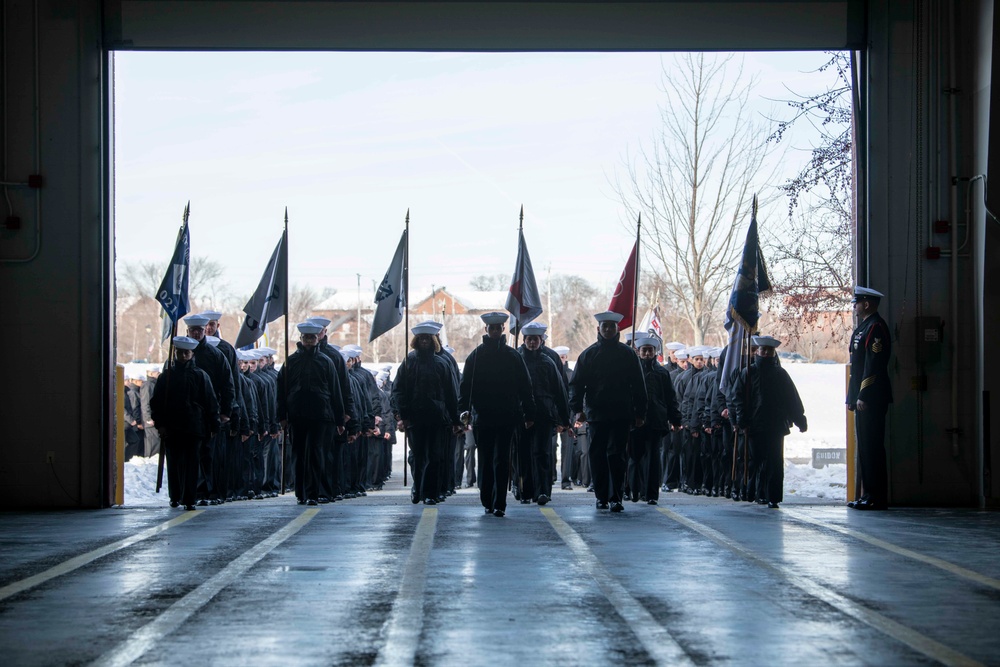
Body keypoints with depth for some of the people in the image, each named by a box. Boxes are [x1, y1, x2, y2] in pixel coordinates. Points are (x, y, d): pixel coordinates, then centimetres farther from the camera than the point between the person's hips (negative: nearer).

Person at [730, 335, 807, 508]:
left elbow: (792, 399, 13)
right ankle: (762, 495, 16)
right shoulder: (748, 373, 6)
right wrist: (743, 422, -6)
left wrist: (800, 421, 8)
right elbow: (737, 398, 3)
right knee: (760, 463, 4)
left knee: (775, 463, -6)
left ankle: (773, 498, -6)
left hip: (776, 427, 1)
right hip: (755, 427, -1)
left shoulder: (780, 374, 12)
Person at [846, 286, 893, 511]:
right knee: (865, 447, 11)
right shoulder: (863, 328, 20)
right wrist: (852, 398, 18)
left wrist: (863, 397, -21)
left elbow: (874, 364, -19)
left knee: (871, 447, -9)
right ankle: (869, 495, 14)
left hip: (871, 398, -10)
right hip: (863, 399, 10)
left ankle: (877, 497, -7)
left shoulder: (876, 327, -11)